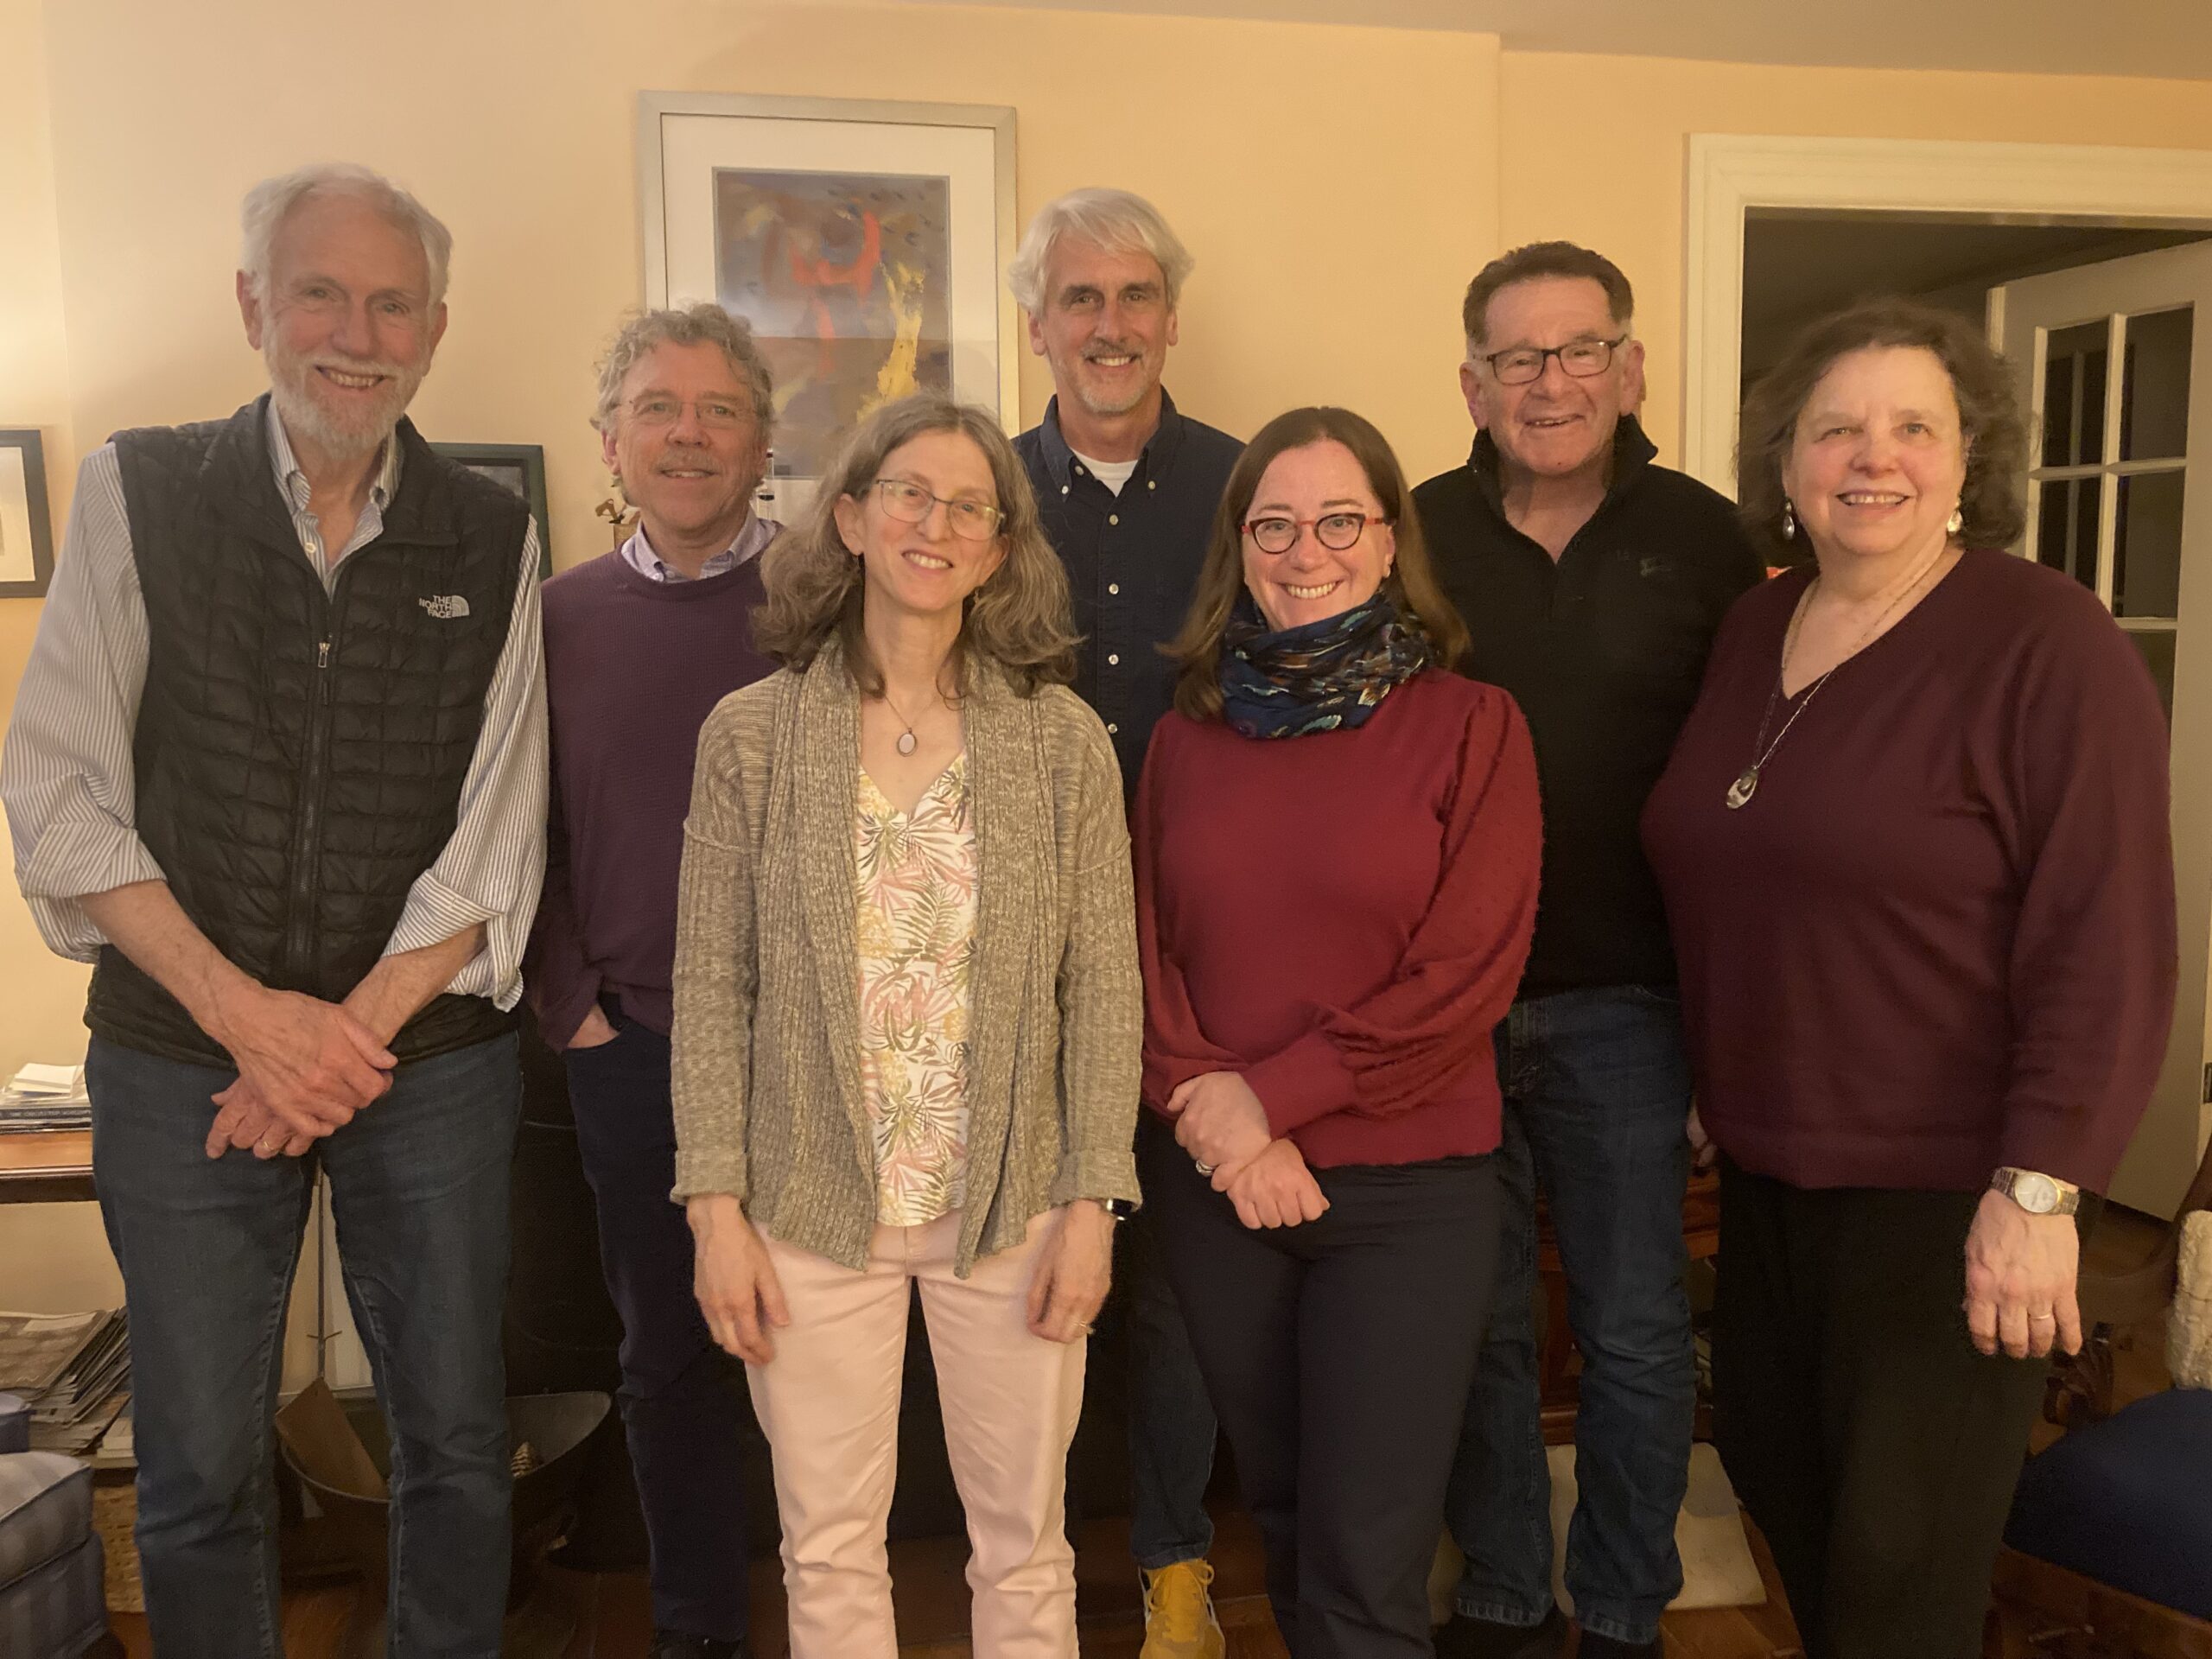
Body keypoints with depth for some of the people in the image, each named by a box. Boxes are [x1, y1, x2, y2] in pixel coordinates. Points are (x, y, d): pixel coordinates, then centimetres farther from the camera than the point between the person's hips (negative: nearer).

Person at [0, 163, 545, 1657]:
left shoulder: (492, 541, 0)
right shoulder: (138, 495, -1)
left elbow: (495, 836, -2)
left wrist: (351, 1032, -11)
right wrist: (250, 1016, -12)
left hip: (430, 1065, 1)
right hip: (181, 1064, 0)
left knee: (457, 1437, 13)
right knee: (201, 1466, 11)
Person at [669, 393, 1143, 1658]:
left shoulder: (1065, 741, -3)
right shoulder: (752, 734, -2)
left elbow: (1104, 989, -2)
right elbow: (713, 984, -1)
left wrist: (1092, 1205, -5)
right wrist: (719, 1207, -4)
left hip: (1011, 1208, 0)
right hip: (815, 1211, 0)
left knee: (1026, 1547, 13)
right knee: (830, 1551, 13)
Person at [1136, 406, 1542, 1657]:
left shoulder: (1470, 725, -5)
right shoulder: (1190, 736, 6)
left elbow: (1468, 972, -12)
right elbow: (1147, 954, 3)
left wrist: (1272, 1096, -15)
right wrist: (1216, 1118, -11)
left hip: (1409, 1189, -3)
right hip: (1218, 1184, 4)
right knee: (1284, 1515, 20)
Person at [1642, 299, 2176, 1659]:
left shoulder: (2047, 643, -14)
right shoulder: (1753, 631, 6)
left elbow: (2107, 941, -17)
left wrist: (2040, 1189, -20)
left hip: (1945, 1186, -6)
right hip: (1767, 1164, 6)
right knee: (1771, 1465, 20)